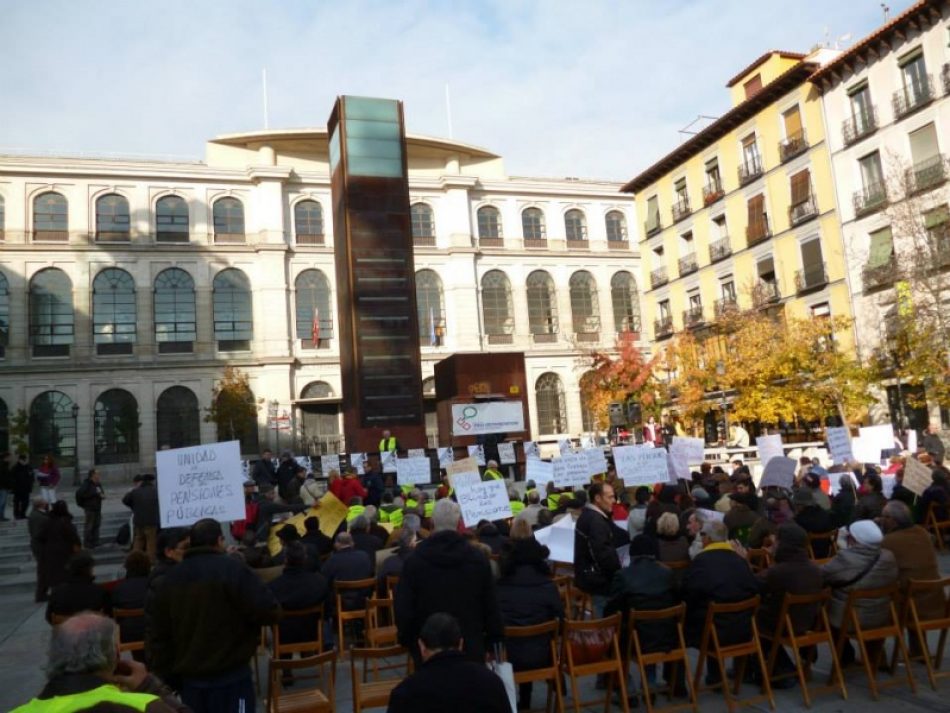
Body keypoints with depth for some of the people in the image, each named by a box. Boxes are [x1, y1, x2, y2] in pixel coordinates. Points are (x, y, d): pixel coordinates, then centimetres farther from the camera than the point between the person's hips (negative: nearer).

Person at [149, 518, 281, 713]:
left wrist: (167, 672, 18)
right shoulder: (231, 569, -16)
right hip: (230, 676, -6)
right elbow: (270, 611, -19)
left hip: (189, 677, 6)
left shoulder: (172, 577, 4)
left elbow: (158, 633, 10)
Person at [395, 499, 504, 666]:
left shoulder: (414, 561, -8)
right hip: (470, 647, 1)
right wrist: (495, 638, 10)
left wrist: (407, 640, 9)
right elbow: (490, 605, 0)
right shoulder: (478, 559, -5)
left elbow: (403, 608, -5)